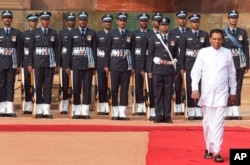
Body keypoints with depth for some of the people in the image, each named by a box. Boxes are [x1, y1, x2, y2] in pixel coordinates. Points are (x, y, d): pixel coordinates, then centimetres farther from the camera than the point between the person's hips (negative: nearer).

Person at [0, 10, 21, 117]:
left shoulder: (17, 33, 6)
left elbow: (19, 50, 5)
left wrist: (18, 65, -1)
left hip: (12, 63, 0)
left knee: (10, 85, 1)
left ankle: (10, 109, 1)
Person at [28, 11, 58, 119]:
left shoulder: (53, 33, 8)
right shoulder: (34, 33, 4)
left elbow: (56, 49, 8)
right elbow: (31, 49, 4)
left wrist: (56, 64, 3)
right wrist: (29, 64, -1)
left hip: (50, 63, 1)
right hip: (38, 63, -1)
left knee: (48, 87, 0)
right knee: (38, 86, 0)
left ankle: (46, 111, 2)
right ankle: (39, 111, 5)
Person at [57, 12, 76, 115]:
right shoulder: (61, 33, 7)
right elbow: (58, 49, 4)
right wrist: (58, 63, -4)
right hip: (65, 62, -1)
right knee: (64, 84, -1)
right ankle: (64, 107, 3)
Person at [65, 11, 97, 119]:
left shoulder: (92, 33, 6)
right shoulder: (73, 32, 6)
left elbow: (94, 50, 5)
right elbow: (69, 49, 5)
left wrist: (95, 66, 0)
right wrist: (67, 65, -1)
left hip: (88, 64, 0)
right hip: (76, 64, 0)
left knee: (87, 88, 0)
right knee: (76, 87, 0)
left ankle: (85, 112, 4)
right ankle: (77, 112, 7)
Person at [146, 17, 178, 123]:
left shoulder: (173, 40, 9)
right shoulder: (153, 39, 6)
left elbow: (176, 56, 8)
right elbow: (150, 56, 4)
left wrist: (176, 70, 3)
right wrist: (149, 70, -1)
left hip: (169, 70, 1)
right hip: (157, 70, -1)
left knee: (168, 94, 2)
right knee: (158, 94, 1)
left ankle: (167, 116, 6)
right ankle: (159, 116, 5)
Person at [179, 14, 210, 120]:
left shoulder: (205, 35, 7)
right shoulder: (185, 36, 4)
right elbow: (182, 52, 3)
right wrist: (182, 67, -1)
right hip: (189, 66, -1)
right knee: (190, 89, 0)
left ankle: (199, 112, 5)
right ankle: (191, 113, 6)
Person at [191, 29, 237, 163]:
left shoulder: (227, 53, 2)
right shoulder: (203, 52, -1)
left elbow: (232, 73, 9)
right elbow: (196, 71, -1)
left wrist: (233, 92, 11)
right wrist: (195, 88, -11)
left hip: (222, 93, 0)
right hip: (207, 93, 0)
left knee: (219, 122, -6)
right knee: (208, 121, 8)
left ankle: (217, 151, -8)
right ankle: (208, 148, 20)